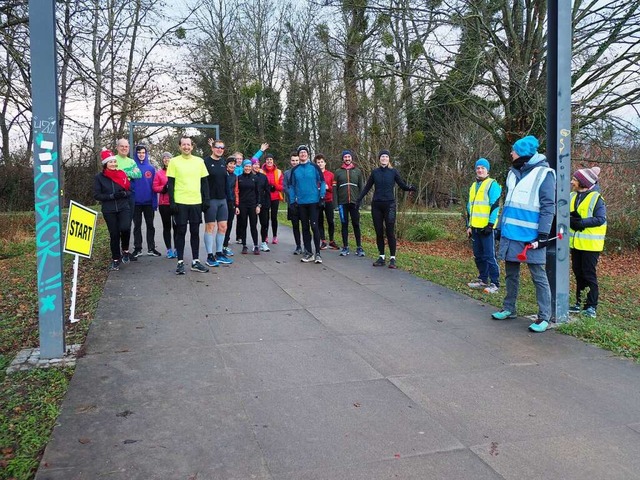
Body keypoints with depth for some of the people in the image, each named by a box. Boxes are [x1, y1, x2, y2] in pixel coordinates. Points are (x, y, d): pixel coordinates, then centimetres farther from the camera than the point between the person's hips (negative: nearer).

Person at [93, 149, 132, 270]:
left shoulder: (122, 175, 6)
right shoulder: (99, 177, 1)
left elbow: (130, 191, 10)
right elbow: (96, 195, -2)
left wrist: (124, 194, -12)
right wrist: (112, 196, -14)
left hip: (124, 208, 0)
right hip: (109, 210, 0)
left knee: (125, 228, -24)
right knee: (114, 234, 2)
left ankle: (125, 250, 3)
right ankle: (115, 260, 20)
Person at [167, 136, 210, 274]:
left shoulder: (199, 161, 7)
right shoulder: (174, 161, 0)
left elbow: (205, 182, 10)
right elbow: (170, 184, -2)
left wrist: (206, 200, 3)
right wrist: (172, 202, -9)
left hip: (196, 202, 3)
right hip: (180, 203, -3)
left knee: (195, 232, 8)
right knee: (181, 232, 3)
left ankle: (195, 261, 17)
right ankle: (180, 262, 11)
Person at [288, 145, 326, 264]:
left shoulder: (314, 167, -1)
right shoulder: (295, 170, 8)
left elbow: (322, 182, -1)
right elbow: (291, 186, 11)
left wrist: (322, 197, -8)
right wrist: (293, 201, 4)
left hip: (314, 202, -3)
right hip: (301, 203, 3)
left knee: (314, 226, -6)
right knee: (305, 228, 8)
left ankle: (318, 253, 0)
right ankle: (308, 253, 15)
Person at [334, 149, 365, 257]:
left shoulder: (357, 171, 8)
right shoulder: (338, 172, 7)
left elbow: (361, 187, 6)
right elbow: (335, 188, 4)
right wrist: (336, 203, -4)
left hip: (354, 202, 0)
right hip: (343, 203, 0)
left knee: (356, 225, 3)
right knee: (344, 225, 5)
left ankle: (359, 247, 8)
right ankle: (345, 247, 12)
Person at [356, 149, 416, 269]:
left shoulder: (393, 172, 1)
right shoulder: (375, 172, 7)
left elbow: (402, 185, 1)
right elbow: (367, 187, 12)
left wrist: (410, 188, -20)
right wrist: (359, 200, 6)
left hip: (389, 205, -2)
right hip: (376, 205, 3)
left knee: (390, 232, -6)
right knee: (379, 232, 5)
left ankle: (392, 259, 0)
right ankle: (381, 257, 14)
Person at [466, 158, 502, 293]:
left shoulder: (492, 185, -5)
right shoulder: (473, 186, 18)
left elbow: (495, 206, -12)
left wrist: (490, 224, -16)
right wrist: (469, 225, 17)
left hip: (486, 227, -7)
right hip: (475, 227, 7)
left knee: (489, 256, -7)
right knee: (478, 255, 12)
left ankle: (495, 283, -2)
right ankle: (483, 279, 23)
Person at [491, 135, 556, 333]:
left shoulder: (543, 173, -8)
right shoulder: (513, 172, 13)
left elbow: (548, 207, -11)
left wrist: (543, 234, -16)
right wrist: (501, 227, 17)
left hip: (530, 236, -7)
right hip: (510, 234, 7)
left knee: (538, 276, 0)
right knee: (510, 273, 15)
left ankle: (544, 317, 5)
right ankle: (509, 309, 27)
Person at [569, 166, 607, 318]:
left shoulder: (596, 198, -11)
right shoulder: (572, 196, 10)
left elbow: (601, 219, -17)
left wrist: (581, 222, -25)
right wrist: (571, 218, -9)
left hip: (590, 244, -7)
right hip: (576, 242, 7)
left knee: (589, 275, -3)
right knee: (578, 273, 13)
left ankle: (591, 307, 4)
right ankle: (579, 304, 23)